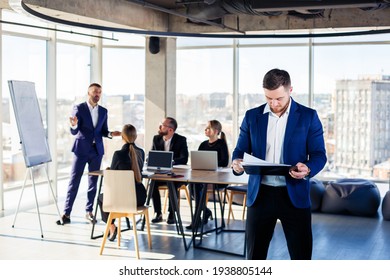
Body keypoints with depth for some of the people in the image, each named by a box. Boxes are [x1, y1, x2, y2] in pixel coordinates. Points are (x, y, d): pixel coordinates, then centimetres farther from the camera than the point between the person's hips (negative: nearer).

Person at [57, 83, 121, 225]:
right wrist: (74, 125, -32)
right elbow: (74, 132, -9)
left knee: (93, 181, 7)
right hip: (81, 149, -4)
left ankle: (89, 212, 16)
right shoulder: (79, 108, -4)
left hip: (96, 150, 4)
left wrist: (111, 134, -8)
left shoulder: (103, 111, 9)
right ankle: (66, 214, 0)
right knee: (74, 181, -3)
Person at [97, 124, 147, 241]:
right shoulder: (141, 152, 3)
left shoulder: (118, 154, -15)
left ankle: (111, 227, 23)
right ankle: (111, 227, 43)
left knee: (101, 197, 28)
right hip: (140, 197, 6)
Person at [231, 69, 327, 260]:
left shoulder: (308, 116, 1)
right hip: (260, 194, 2)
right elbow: (240, 149, 10)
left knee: (301, 256, 2)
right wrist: (236, 163, -14)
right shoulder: (252, 116, 6)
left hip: (294, 195, -2)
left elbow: (319, 154, 0)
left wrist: (308, 169, -23)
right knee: (255, 255, 9)